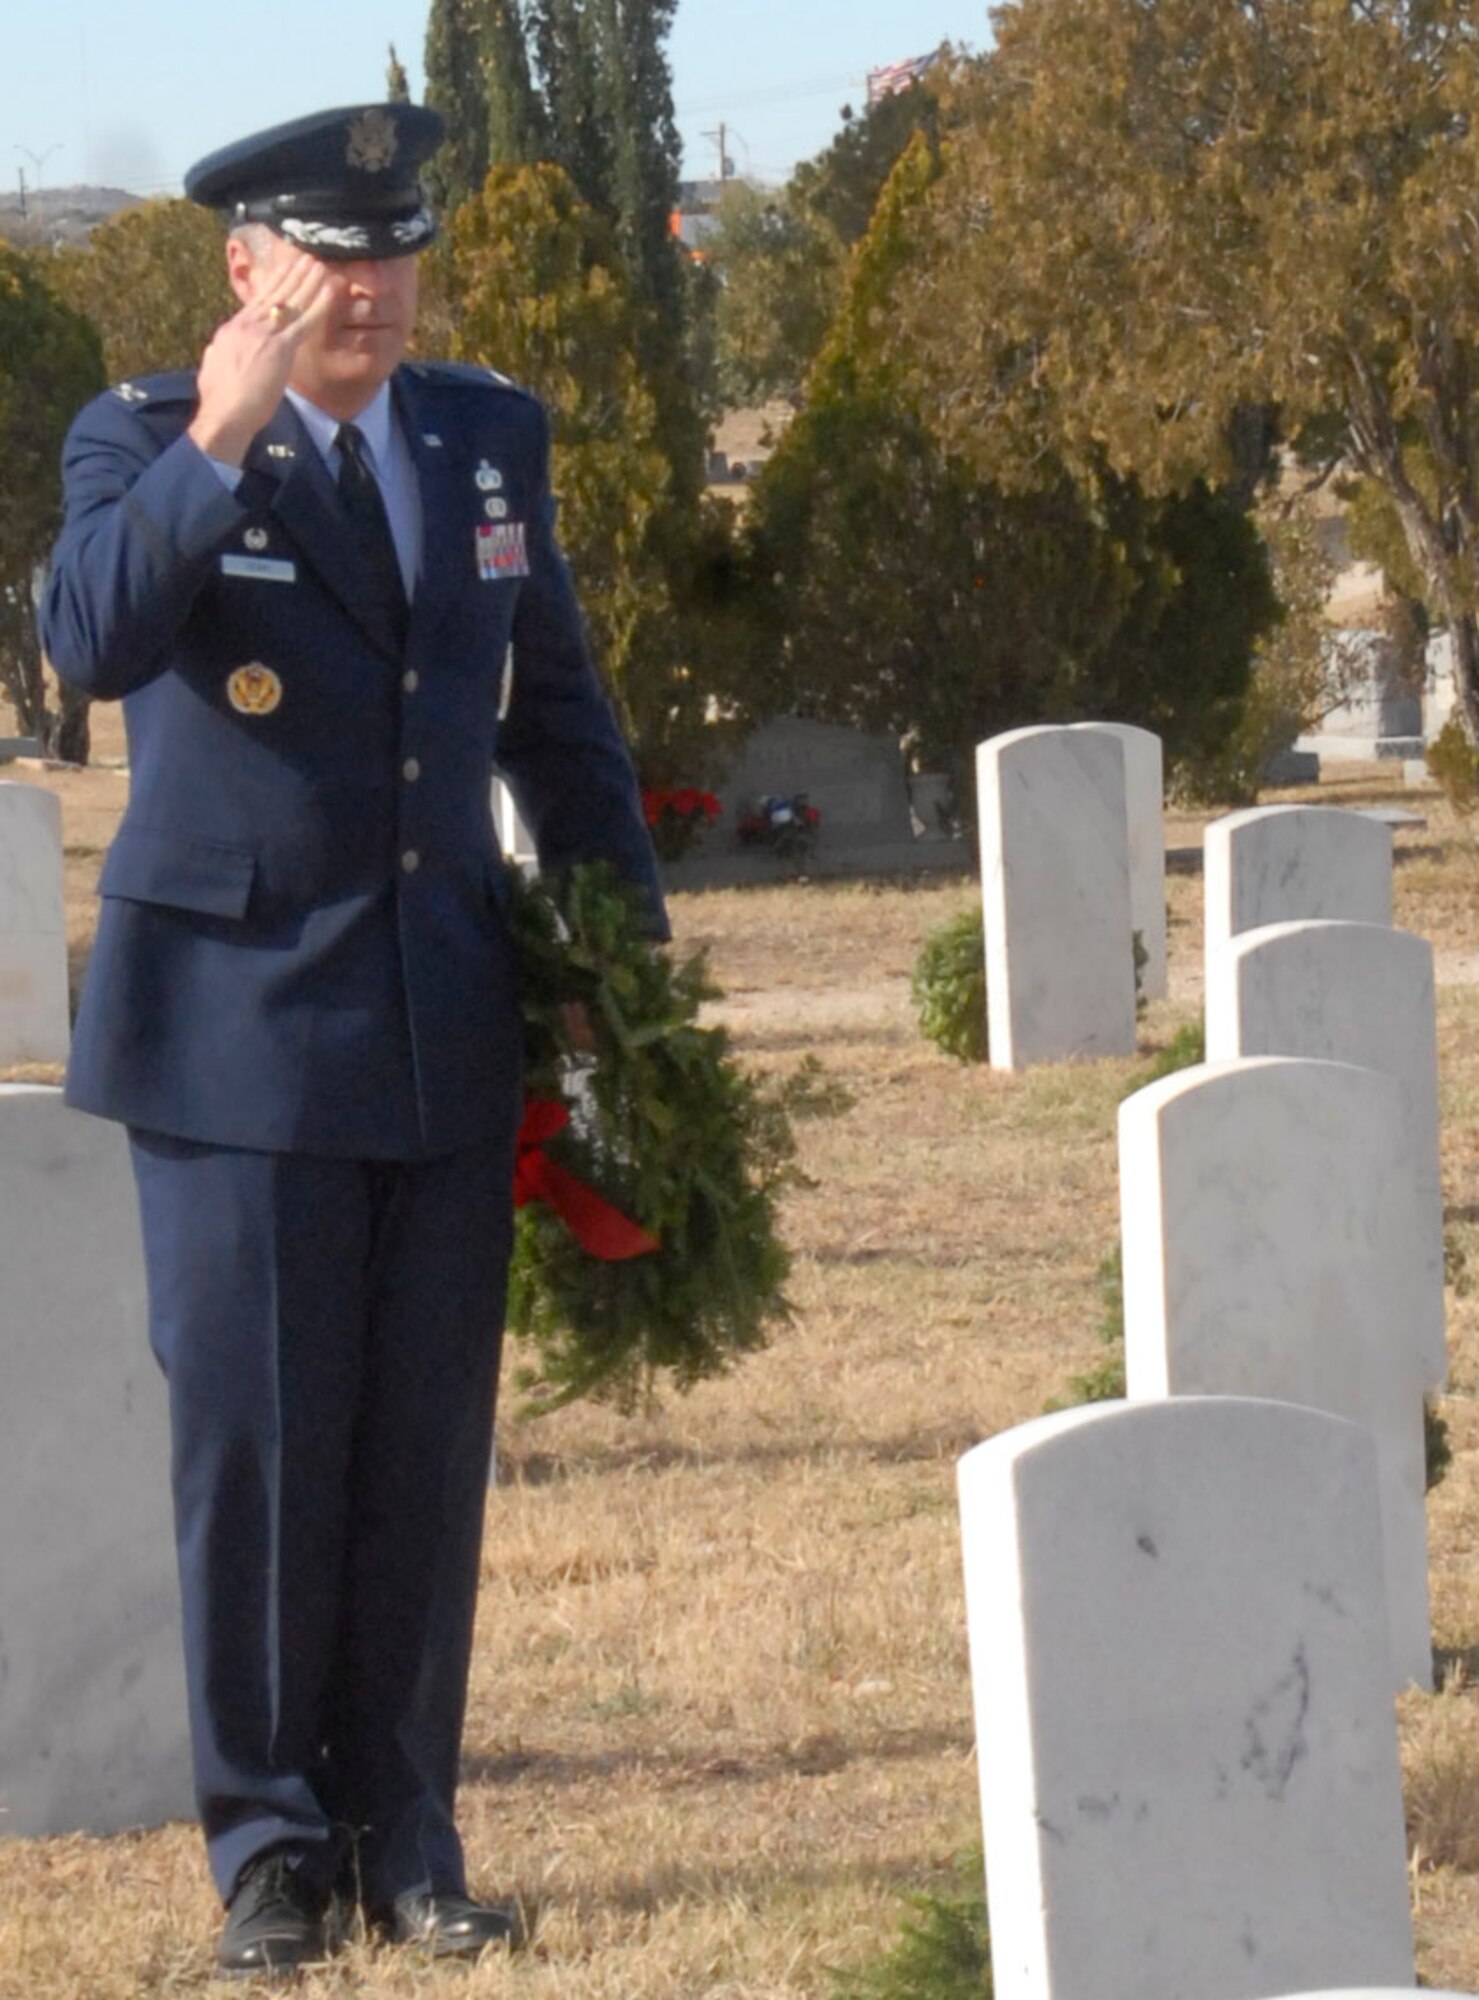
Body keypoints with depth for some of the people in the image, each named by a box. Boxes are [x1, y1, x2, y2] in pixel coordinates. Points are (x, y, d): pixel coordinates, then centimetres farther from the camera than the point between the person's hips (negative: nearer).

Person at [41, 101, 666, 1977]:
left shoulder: (490, 438, 9)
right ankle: (267, 1845, 11)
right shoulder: (143, 438, -5)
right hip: (237, 1024, -4)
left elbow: (558, 708, 17)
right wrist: (220, 436, -30)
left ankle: (405, 1836, 15)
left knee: (426, 1444, 6)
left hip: (446, 1025, 4)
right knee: (254, 1446, 0)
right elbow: (93, 639, -25)